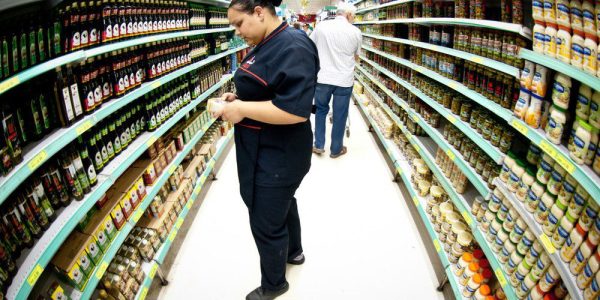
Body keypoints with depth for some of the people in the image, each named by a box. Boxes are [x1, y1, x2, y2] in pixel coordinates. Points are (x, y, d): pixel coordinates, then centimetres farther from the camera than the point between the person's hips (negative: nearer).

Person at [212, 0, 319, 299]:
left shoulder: (292, 47, -24)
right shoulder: (266, 44, 7)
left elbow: (295, 110, -31)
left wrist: (241, 110, -26)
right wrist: (239, 97, 2)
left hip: (277, 156, -10)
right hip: (264, 150, 10)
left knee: (265, 224, 6)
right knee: (283, 202, 28)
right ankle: (294, 251, 53)